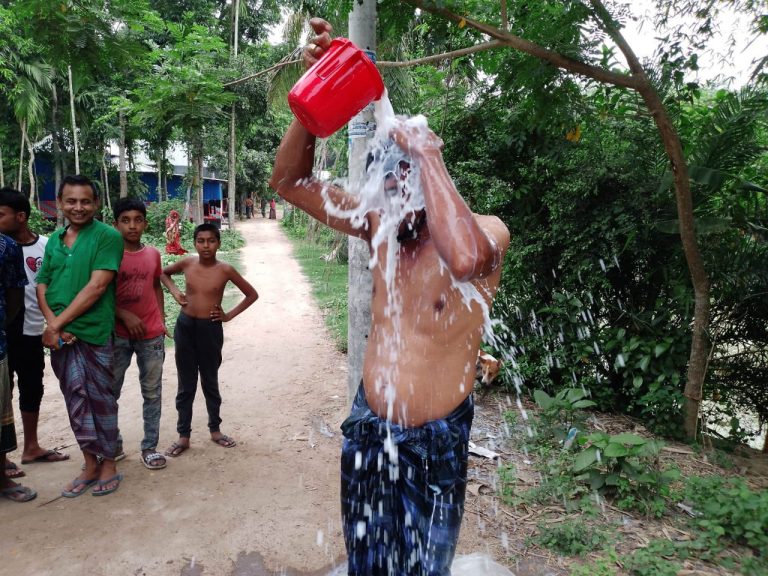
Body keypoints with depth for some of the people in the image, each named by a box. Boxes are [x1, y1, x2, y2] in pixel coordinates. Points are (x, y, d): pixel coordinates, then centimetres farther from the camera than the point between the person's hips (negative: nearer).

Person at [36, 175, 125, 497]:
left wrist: (56, 324, -12)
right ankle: (90, 464, 26)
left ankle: (108, 463, 21)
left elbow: (96, 287, -14)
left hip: (93, 333, -5)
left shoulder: (107, 236, -7)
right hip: (60, 334, 6)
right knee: (76, 399, 12)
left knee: (100, 398, 5)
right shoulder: (54, 240, 12)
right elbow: (42, 286, 9)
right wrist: (52, 324, -8)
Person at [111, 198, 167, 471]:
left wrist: (161, 321, 9)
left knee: (152, 393, 6)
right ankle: (113, 444, 25)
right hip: (117, 335, -2)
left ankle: (150, 447, 16)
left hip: (152, 335, 3)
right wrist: (125, 316, -15)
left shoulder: (153, 254, 5)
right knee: (110, 392, 7)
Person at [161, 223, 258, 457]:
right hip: (185, 326, 2)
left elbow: (252, 294, -1)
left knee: (210, 382, 12)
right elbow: (163, 273, 18)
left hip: (210, 328, -2)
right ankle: (183, 436, 20)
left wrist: (229, 315, -4)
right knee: (186, 384, 9)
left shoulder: (225, 270, -9)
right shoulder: (187, 264, -3)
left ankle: (215, 429, 29)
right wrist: (174, 291, 1)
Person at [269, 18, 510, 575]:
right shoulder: (381, 225, -1)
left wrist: (428, 154, -30)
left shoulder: (485, 229, -14)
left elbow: (465, 259, -40)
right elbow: (290, 182, -2)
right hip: (368, 430, 4)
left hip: (435, 443, -4)